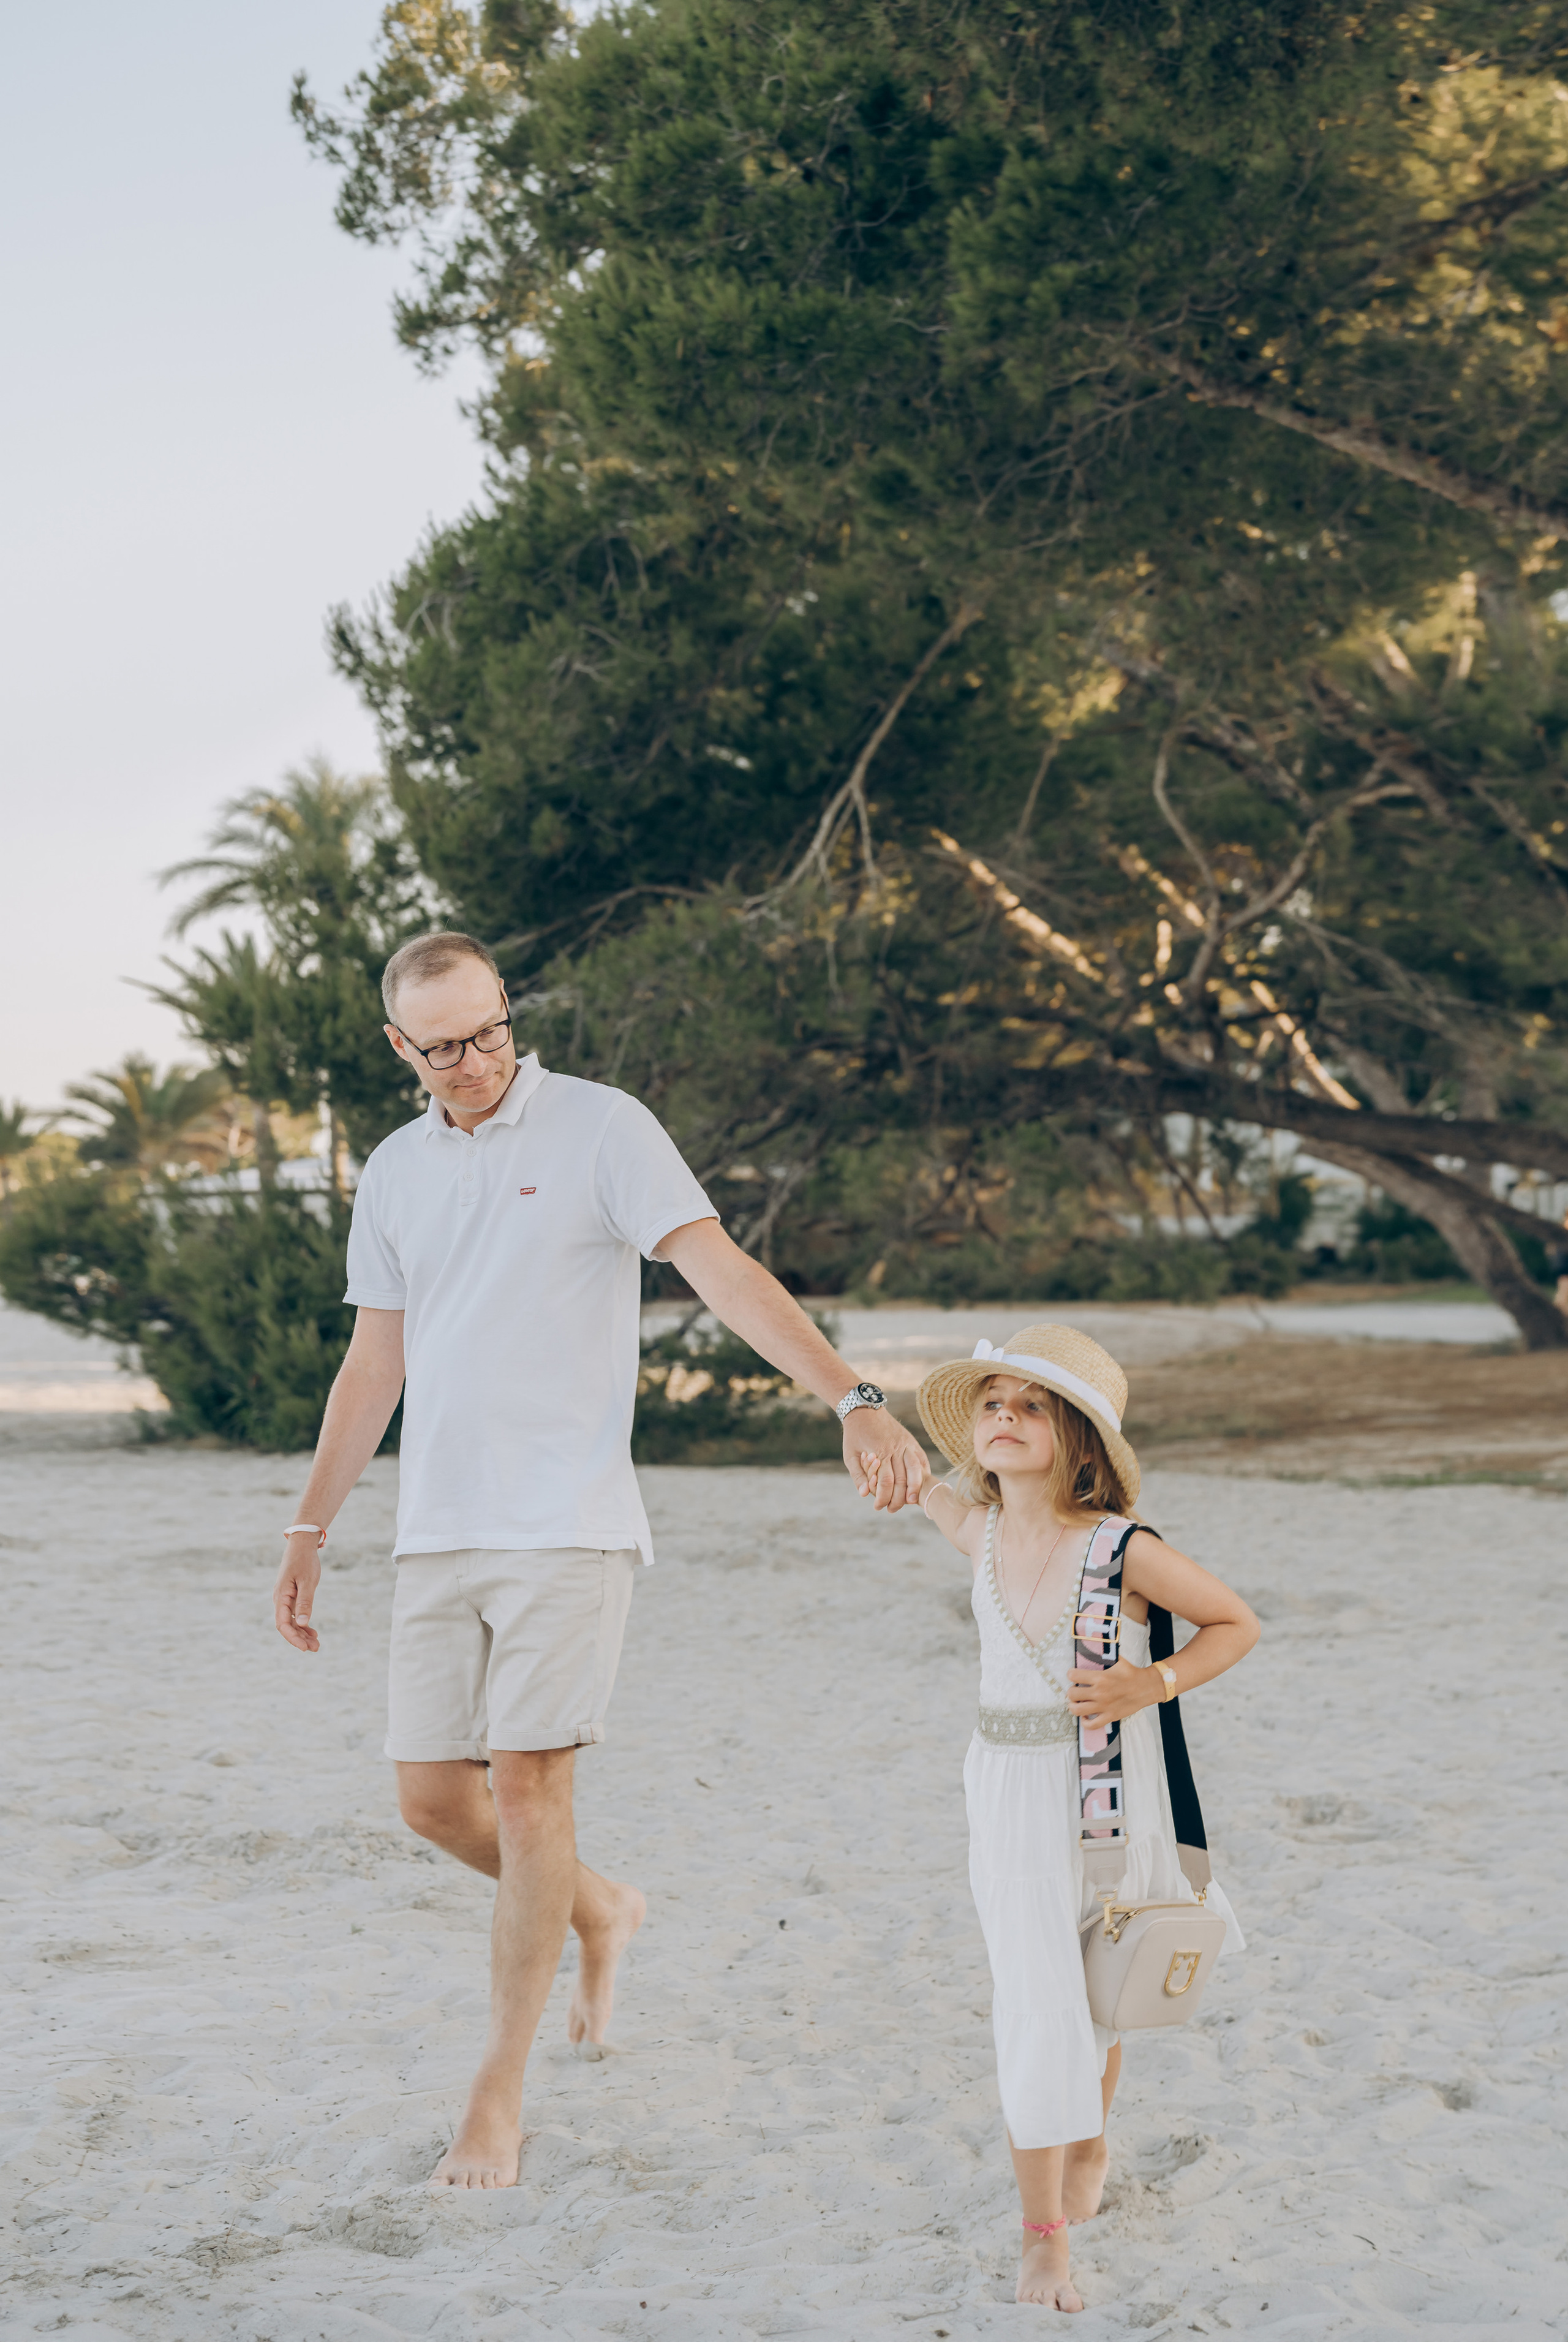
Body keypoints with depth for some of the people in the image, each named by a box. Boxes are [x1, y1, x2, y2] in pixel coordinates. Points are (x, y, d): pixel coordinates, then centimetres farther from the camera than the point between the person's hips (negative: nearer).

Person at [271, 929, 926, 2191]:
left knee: (527, 1785, -8)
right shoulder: (394, 1172, 13)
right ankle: (598, 1911, 32)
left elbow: (723, 1271, -14)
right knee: (433, 1795, 4)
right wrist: (309, 1530, 19)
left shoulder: (602, 1128, -4)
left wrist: (855, 1399, -26)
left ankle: (502, 2088, 4)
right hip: (438, 1532, 6)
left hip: (568, 1523, -5)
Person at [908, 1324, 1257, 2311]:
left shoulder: (1124, 1549, -16)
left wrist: (1155, 1684, -18)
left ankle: (1088, 2148, 45)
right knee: (1034, 2004, -6)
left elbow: (1237, 1623, -5)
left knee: (1096, 2004, 16)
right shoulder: (979, 1532, -2)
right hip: (1010, 1792, 2)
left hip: (1110, 1792, -2)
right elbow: (910, 1480, 21)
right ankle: (1043, 2239, 0)